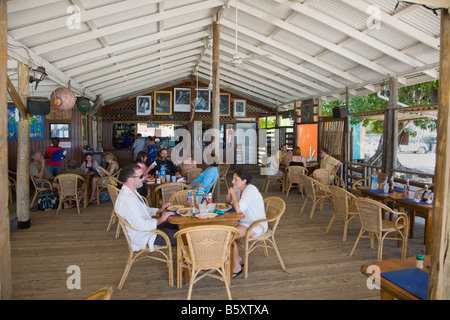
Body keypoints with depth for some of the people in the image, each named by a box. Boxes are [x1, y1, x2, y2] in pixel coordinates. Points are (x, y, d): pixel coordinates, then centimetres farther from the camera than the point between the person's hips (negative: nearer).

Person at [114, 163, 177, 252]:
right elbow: (141, 225, -32)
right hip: (144, 238, -10)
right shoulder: (127, 199, -29)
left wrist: (159, 210, 4)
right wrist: (161, 219, -19)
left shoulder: (131, 192, 6)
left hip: (149, 227, 10)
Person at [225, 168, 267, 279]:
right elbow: (227, 201, 17)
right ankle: (237, 259, 8)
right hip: (245, 223, 9)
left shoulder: (250, 190, -24)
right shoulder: (240, 189, 4)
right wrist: (230, 193, -4)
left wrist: (234, 194, -20)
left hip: (257, 226, -9)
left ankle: (236, 267, -3)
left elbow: (239, 209, -34)